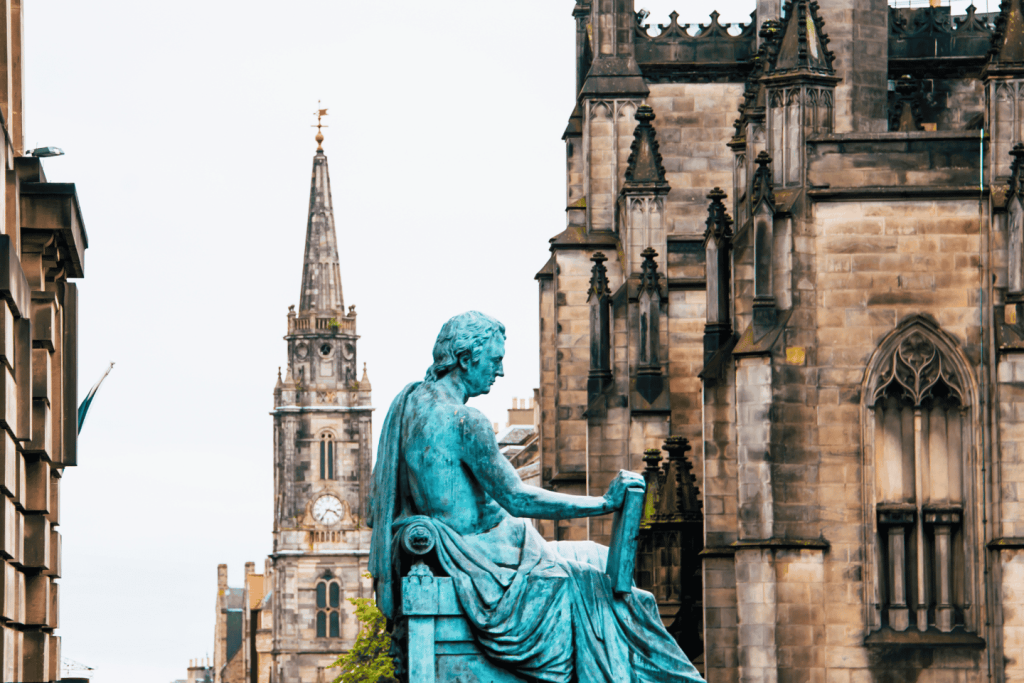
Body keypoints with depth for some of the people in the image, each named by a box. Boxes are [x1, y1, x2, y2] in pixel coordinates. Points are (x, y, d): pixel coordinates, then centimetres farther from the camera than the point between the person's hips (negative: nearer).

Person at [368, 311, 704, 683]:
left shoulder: (409, 399, 9)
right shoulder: (465, 421, -21)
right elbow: (517, 499, -24)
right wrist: (605, 503, -23)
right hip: (468, 561, -10)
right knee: (587, 580, 3)